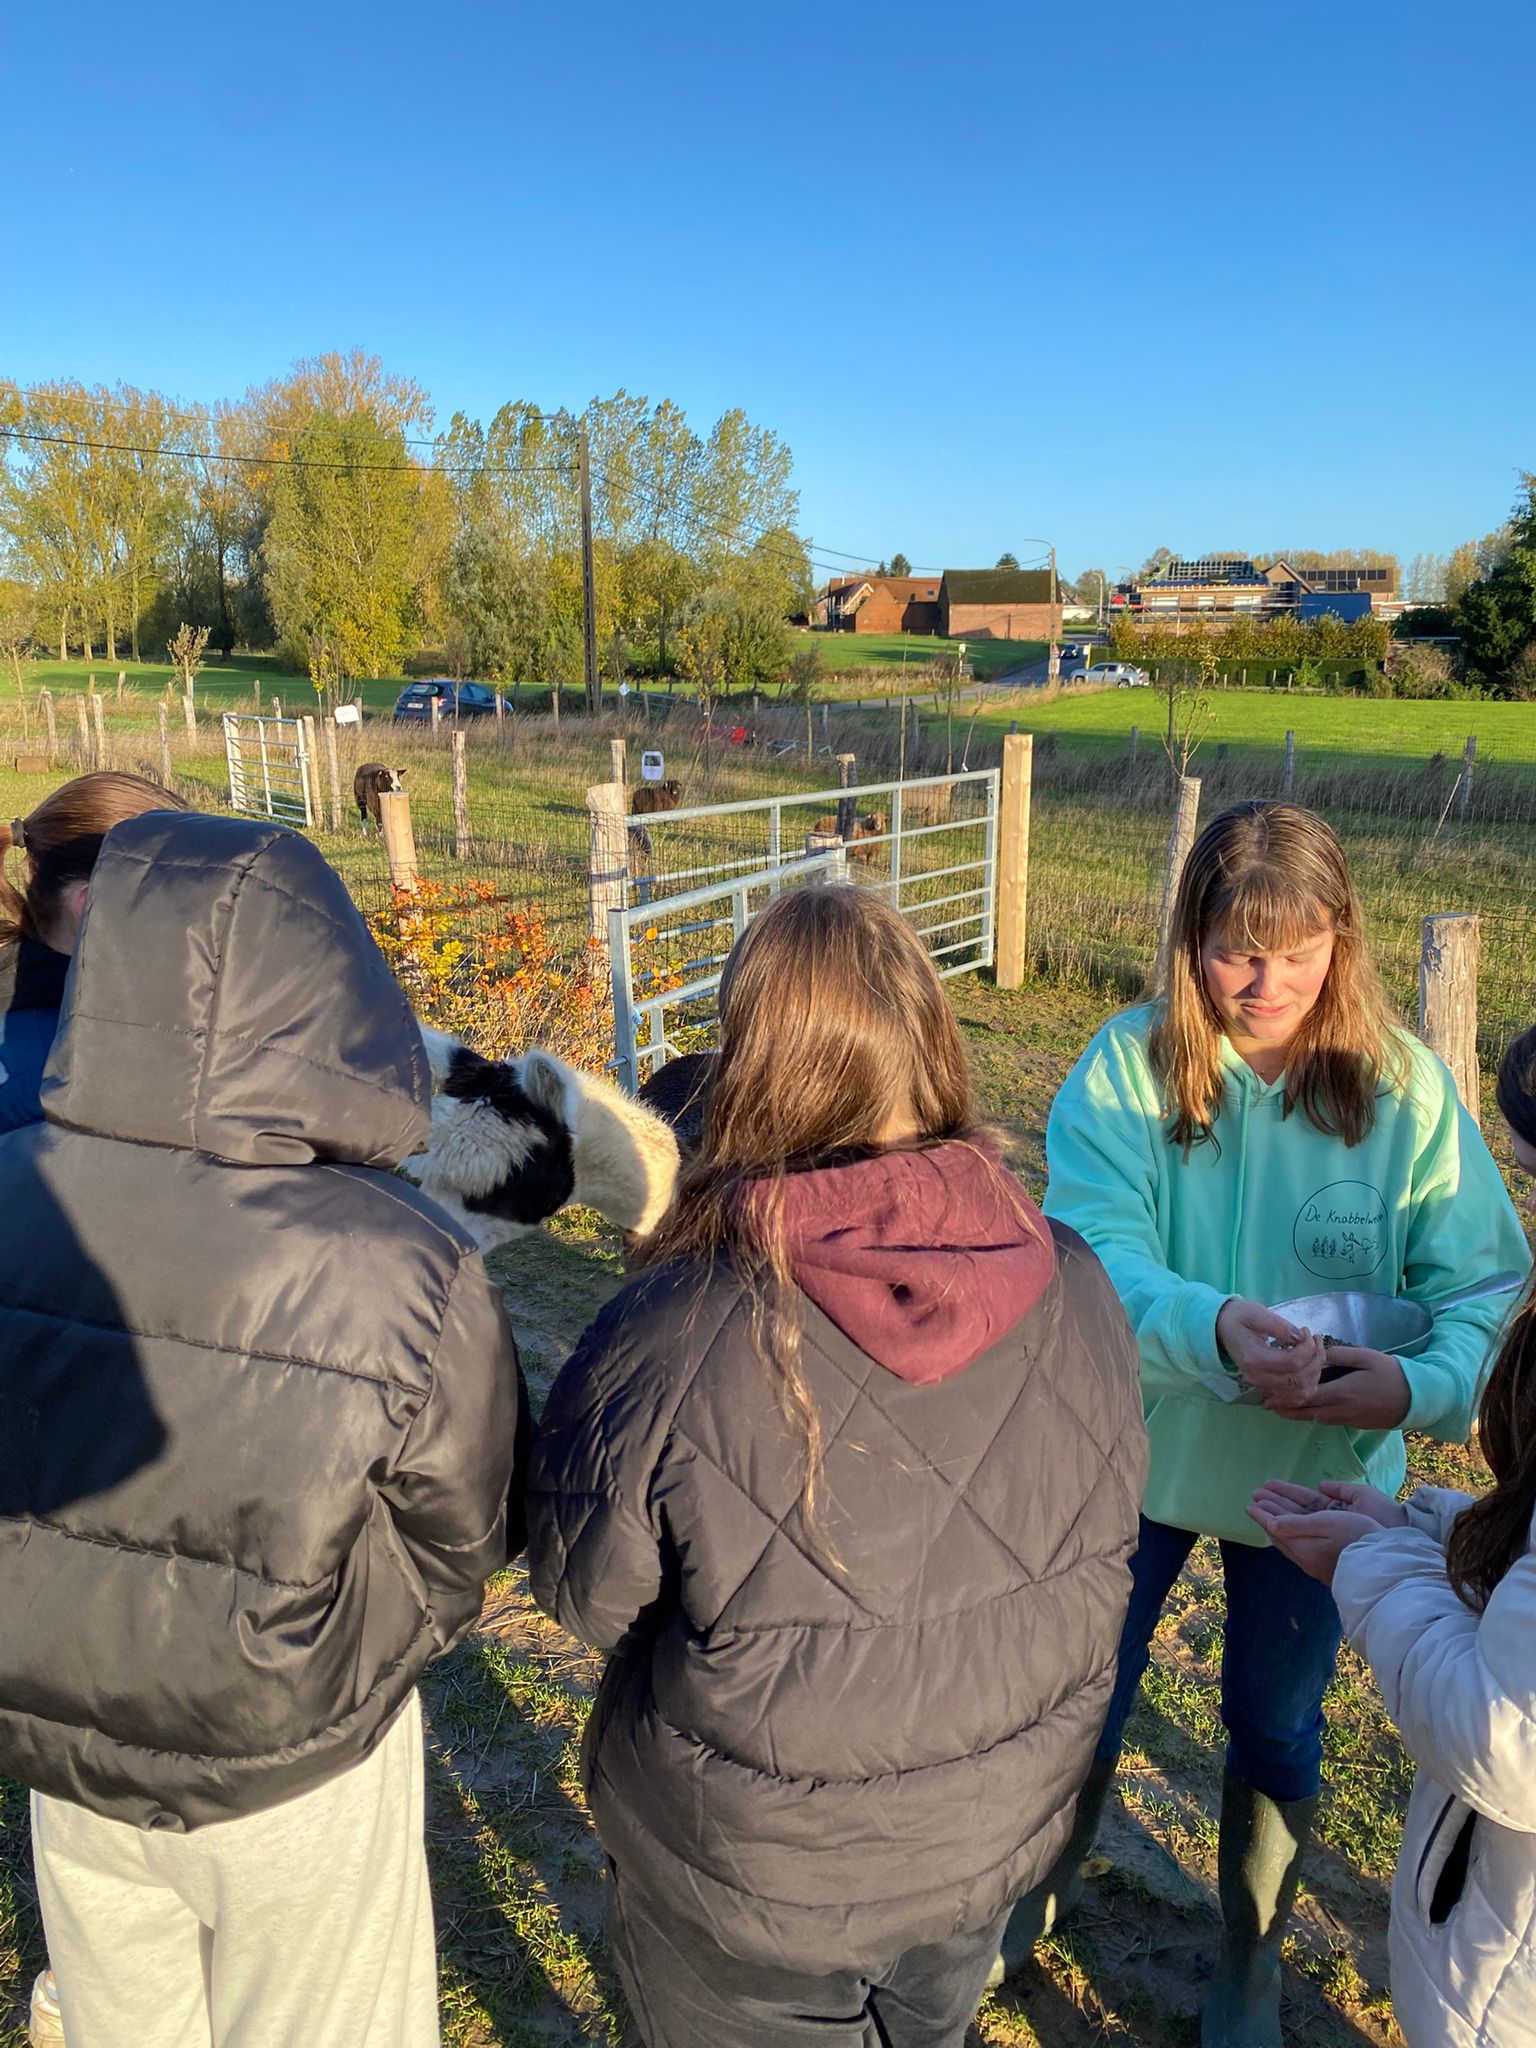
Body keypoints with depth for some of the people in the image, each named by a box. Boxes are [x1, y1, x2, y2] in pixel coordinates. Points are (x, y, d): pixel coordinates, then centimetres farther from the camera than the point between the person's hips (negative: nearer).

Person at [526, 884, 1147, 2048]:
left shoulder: (670, 1342, -33)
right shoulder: (1075, 1288, -20)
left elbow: (584, 1597, -15)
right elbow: (1103, 1539, -3)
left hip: (753, 1885, -3)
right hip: (1001, 1834, 4)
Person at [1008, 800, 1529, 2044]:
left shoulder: (1406, 1087, -14)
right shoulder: (1125, 1067, -18)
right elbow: (1089, 1250, -25)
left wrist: (1423, 1382, -35)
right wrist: (1212, 1326, -43)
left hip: (1315, 1474, 1)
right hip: (1140, 1454, 0)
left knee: (1276, 1726, 23)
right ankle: (1043, 1886, 53)